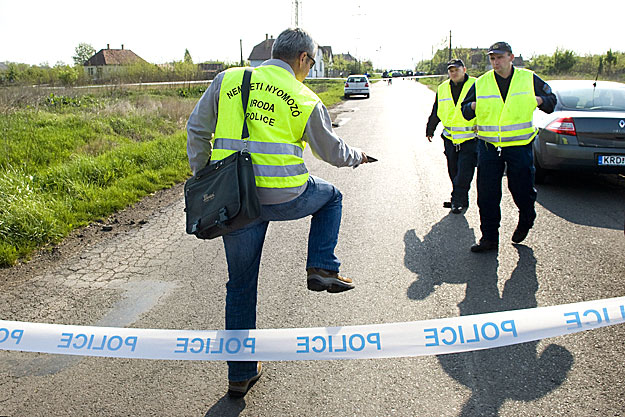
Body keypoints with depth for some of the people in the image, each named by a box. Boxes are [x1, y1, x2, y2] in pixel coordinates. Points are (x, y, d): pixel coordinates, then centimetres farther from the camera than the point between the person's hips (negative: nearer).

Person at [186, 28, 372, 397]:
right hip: (283, 197, -3)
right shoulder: (305, 99, 1)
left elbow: (197, 130, 9)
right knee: (331, 196, 30)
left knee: (241, 286, 16)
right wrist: (358, 157, 31)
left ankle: (241, 374, 26)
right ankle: (322, 268, 17)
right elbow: (333, 152, 9)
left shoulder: (227, 80, 8)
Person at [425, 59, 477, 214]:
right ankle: (461, 200, 22)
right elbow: (435, 113, 20)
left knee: (464, 173, -6)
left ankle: (458, 200, 4)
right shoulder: (442, 89, 9)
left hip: (470, 138, -5)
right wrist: (429, 130, 26)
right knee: (453, 172, 9)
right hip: (450, 138, 5)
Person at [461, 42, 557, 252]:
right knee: (486, 195, 0)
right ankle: (489, 237, 12)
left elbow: (551, 98, 15)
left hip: (520, 146, -1)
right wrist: (472, 107, -12)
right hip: (488, 146, 1)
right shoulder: (481, 83, 4)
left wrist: (539, 101, -8)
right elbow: (465, 111, 11)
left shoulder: (529, 79, 3)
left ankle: (525, 221, 38)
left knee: (522, 191, 5)